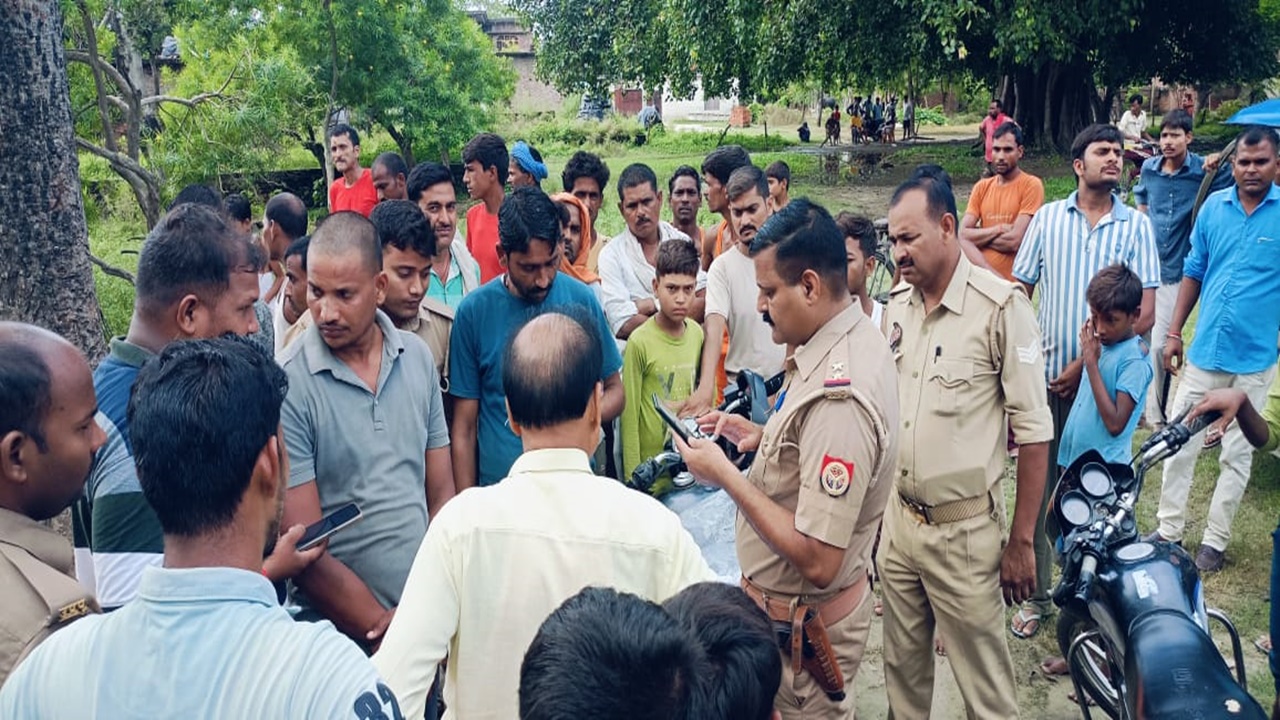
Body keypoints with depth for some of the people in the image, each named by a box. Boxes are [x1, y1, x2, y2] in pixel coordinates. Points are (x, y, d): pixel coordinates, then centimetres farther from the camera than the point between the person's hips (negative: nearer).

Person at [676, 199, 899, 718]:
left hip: (802, 625, -9)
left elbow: (818, 561, -31)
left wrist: (726, 475, -24)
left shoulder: (838, 396, -32)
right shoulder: (856, 338, -1)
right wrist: (763, 437, 2)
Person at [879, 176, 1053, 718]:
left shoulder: (1000, 307, -14)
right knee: (902, 668, 19)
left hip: (964, 529, -5)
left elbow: (1034, 432, -12)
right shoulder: (895, 306, 6)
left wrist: (1021, 542, -10)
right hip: (897, 520, 6)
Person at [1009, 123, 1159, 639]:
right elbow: (1018, 296, 5)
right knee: (1039, 492, 6)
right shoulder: (1048, 218, 4)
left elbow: (1145, 312, -4)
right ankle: (1037, 596, 19)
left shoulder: (1136, 226, 1)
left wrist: (1088, 363, -11)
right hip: (1046, 378, 1)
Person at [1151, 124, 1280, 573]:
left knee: (1236, 454, 9)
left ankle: (1215, 540, 21)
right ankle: (1168, 530, 21)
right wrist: (1174, 333, 6)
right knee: (1179, 442, 8)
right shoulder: (1214, 206, 2)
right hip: (1203, 350, 3)